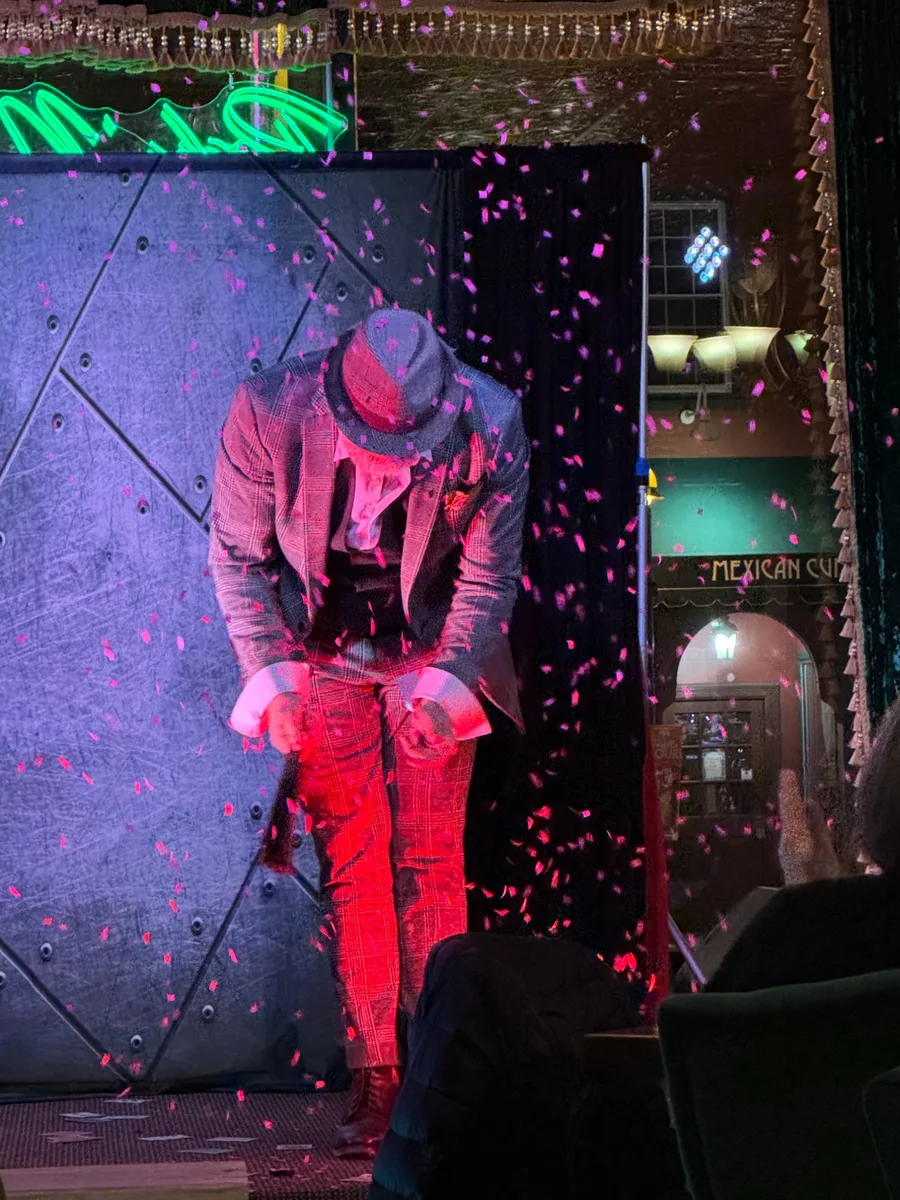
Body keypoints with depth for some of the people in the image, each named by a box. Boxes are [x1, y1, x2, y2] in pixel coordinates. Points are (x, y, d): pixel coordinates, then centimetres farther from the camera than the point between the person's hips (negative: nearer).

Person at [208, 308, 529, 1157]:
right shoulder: (268, 412, -22)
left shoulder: (491, 422, -21)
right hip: (321, 651, 0)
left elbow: (489, 573, -9)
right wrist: (270, 676, -14)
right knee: (352, 860, -4)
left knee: (431, 860, -4)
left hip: (434, 650, 0)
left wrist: (443, 686, -16)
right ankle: (373, 1079, 2)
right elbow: (236, 555, -8)